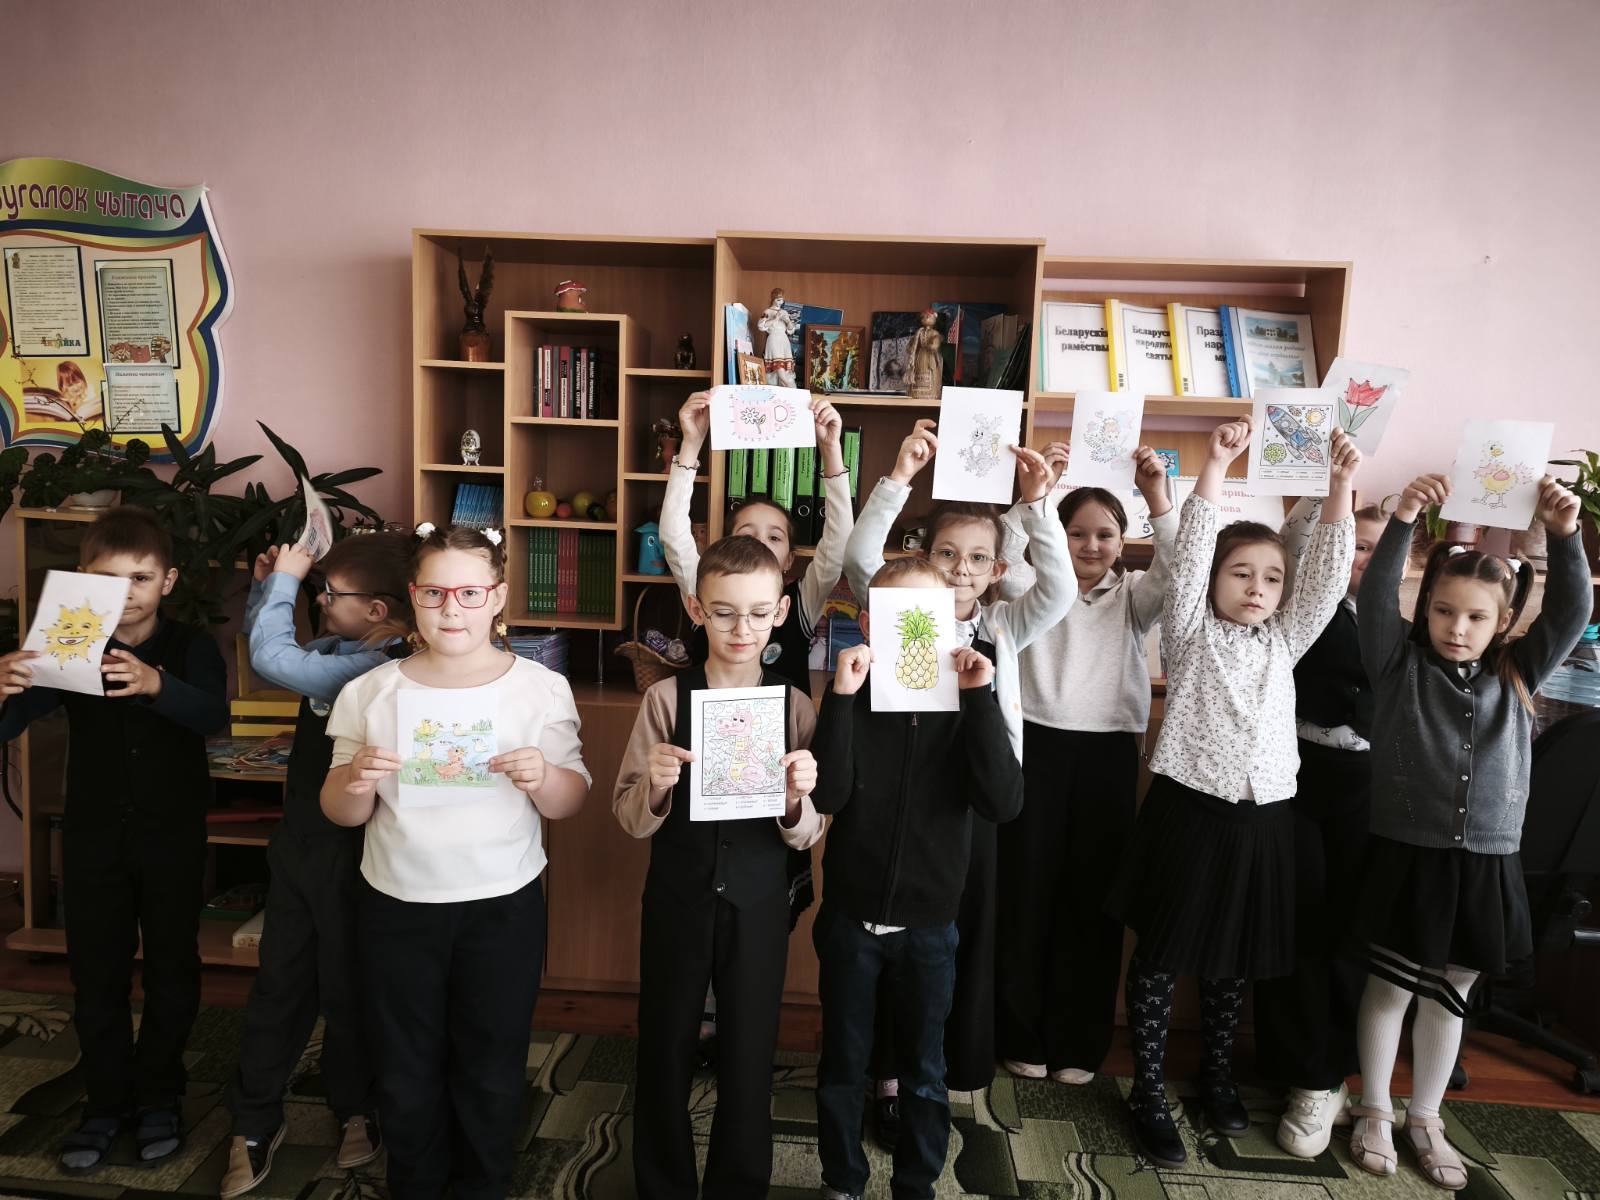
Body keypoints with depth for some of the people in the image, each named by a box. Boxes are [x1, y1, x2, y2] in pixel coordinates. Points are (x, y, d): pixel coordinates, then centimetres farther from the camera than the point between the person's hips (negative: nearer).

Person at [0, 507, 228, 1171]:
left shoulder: (191, 646, -8)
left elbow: (214, 715, -26)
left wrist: (154, 684, -47)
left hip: (172, 835, -1)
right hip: (93, 835, 2)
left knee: (171, 971, 9)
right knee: (96, 973, 9)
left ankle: (158, 1098, 26)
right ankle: (106, 1103, 26)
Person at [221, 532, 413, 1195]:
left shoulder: (377, 668, -26)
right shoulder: (340, 649, 1)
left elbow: (272, 659, -32)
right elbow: (263, 642, 19)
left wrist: (287, 577, -19)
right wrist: (267, 586, 2)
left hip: (347, 852, -8)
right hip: (300, 840, 8)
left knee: (347, 989, 13)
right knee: (278, 983, 17)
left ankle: (355, 1108, 37)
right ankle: (254, 1122, 34)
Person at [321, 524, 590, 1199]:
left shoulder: (542, 688, -6)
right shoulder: (371, 692, -3)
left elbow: (569, 803, -4)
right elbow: (340, 815, 2)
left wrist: (542, 778, -25)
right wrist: (357, 783, -20)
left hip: (504, 909, -1)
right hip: (397, 909, 2)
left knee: (491, 1074, 13)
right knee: (406, 1075, 17)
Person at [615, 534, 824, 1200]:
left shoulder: (796, 706, -7)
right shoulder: (666, 697, -9)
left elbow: (806, 836, -5)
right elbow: (630, 818, -6)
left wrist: (796, 800, -26)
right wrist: (655, 788, -26)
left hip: (757, 905, 0)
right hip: (677, 901, 0)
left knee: (748, 1059, 14)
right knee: (664, 1053, 16)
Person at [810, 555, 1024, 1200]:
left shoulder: (965, 706, -6)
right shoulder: (852, 701, -8)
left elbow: (1004, 802, -20)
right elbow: (828, 796, -20)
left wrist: (979, 697, -26)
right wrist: (841, 697, -27)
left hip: (927, 924, 1)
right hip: (850, 916, 0)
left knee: (923, 1071, 17)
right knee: (842, 1063, 16)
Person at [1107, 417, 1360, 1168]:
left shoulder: (1285, 640, 10)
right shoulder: (1191, 632, -1)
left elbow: (1328, 574, 0)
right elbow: (1188, 554, -13)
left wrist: (1339, 487, -9)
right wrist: (1215, 469, -21)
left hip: (1263, 815, 5)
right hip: (1188, 809, -4)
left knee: (1236, 959, 18)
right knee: (1161, 952, 5)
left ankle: (1217, 1073, 38)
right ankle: (1148, 1091, 17)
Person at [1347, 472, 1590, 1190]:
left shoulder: (1517, 676, 5)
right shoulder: (1400, 665, -3)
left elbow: (1572, 611, -5)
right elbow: (1376, 596, -17)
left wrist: (1563, 537, -18)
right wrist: (1403, 520, -28)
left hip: (1486, 864, 3)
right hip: (1407, 855, -3)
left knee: (1449, 994, 16)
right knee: (1390, 986, 10)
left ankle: (1425, 1118, 33)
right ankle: (1374, 1111, 29)